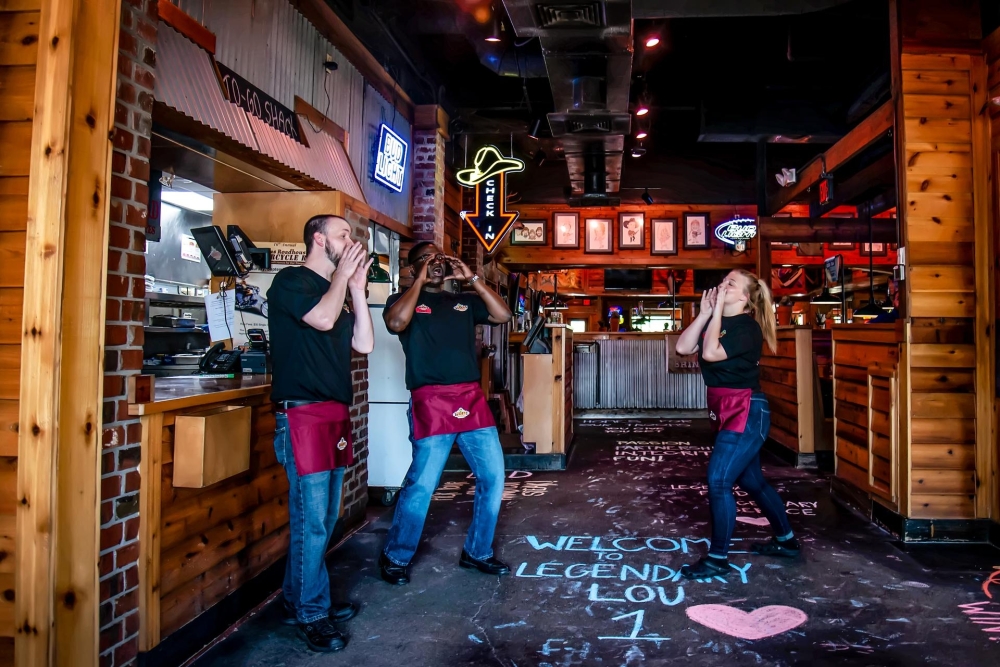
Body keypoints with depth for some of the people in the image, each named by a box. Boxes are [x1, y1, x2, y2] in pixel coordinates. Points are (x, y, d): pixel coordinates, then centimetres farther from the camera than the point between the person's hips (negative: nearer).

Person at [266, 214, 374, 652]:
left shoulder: (335, 290, 20)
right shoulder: (290, 281, -3)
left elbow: (364, 344, 11)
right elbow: (323, 319, -21)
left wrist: (357, 287, 9)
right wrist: (342, 272, -5)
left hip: (335, 417, 8)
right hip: (304, 415, -8)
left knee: (323, 519, 12)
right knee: (311, 522, -5)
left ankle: (299, 601, 25)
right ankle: (312, 615, 7)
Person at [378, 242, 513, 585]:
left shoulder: (464, 301, 19)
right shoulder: (403, 299, 8)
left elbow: (503, 315, 5)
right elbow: (396, 323, -16)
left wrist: (472, 278, 4)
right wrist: (420, 281, -5)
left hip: (472, 399, 5)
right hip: (431, 402, -5)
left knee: (493, 478, 5)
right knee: (421, 484, -6)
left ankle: (477, 552, 22)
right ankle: (395, 557, 14)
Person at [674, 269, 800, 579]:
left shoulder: (747, 327, -14)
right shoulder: (718, 321, 11)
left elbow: (711, 353, -28)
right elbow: (683, 347, -2)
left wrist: (717, 310, -20)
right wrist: (705, 313, -3)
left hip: (746, 412, -9)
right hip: (727, 412, 9)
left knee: (718, 481, -10)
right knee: (752, 480, 19)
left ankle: (718, 559, 2)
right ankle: (786, 540, 36)